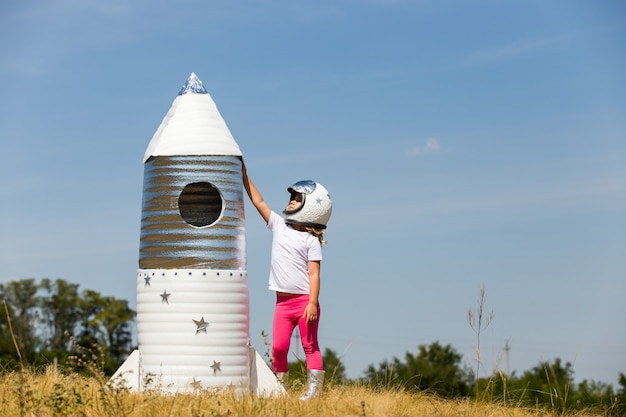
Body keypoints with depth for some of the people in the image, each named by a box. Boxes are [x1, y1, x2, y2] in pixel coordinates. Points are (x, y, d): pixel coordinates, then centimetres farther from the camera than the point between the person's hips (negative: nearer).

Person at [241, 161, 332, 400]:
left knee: (310, 346, -1)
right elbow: (259, 202, 13)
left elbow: (314, 273, -11)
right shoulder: (278, 226, 10)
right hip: (283, 302, 5)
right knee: (278, 347, 1)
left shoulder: (310, 240, -7)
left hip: (304, 300, -5)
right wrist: (244, 176, 10)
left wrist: (312, 303, -17)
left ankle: (314, 390, -2)